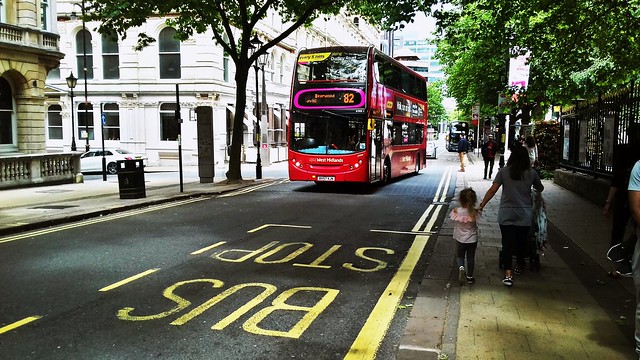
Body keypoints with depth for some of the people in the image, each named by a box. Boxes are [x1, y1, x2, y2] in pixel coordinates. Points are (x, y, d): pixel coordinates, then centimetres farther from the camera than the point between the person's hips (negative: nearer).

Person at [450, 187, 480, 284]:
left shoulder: (457, 211, -20)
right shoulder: (475, 212, -16)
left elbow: (453, 218, -1)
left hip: (460, 240, -1)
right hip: (472, 240, 1)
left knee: (459, 256, 19)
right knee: (471, 258, 16)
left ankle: (461, 267, -10)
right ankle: (469, 276, 24)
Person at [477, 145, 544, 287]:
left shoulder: (504, 172, -5)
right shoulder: (531, 173, -1)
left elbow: (492, 190, -9)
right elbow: (540, 189, 16)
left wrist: (482, 205, -4)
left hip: (506, 214, -1)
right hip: (525, 215, 2)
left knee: (507, 243, -1)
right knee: (521, 242, 19)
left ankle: (508, 274, -10)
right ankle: (519, 266, 38)